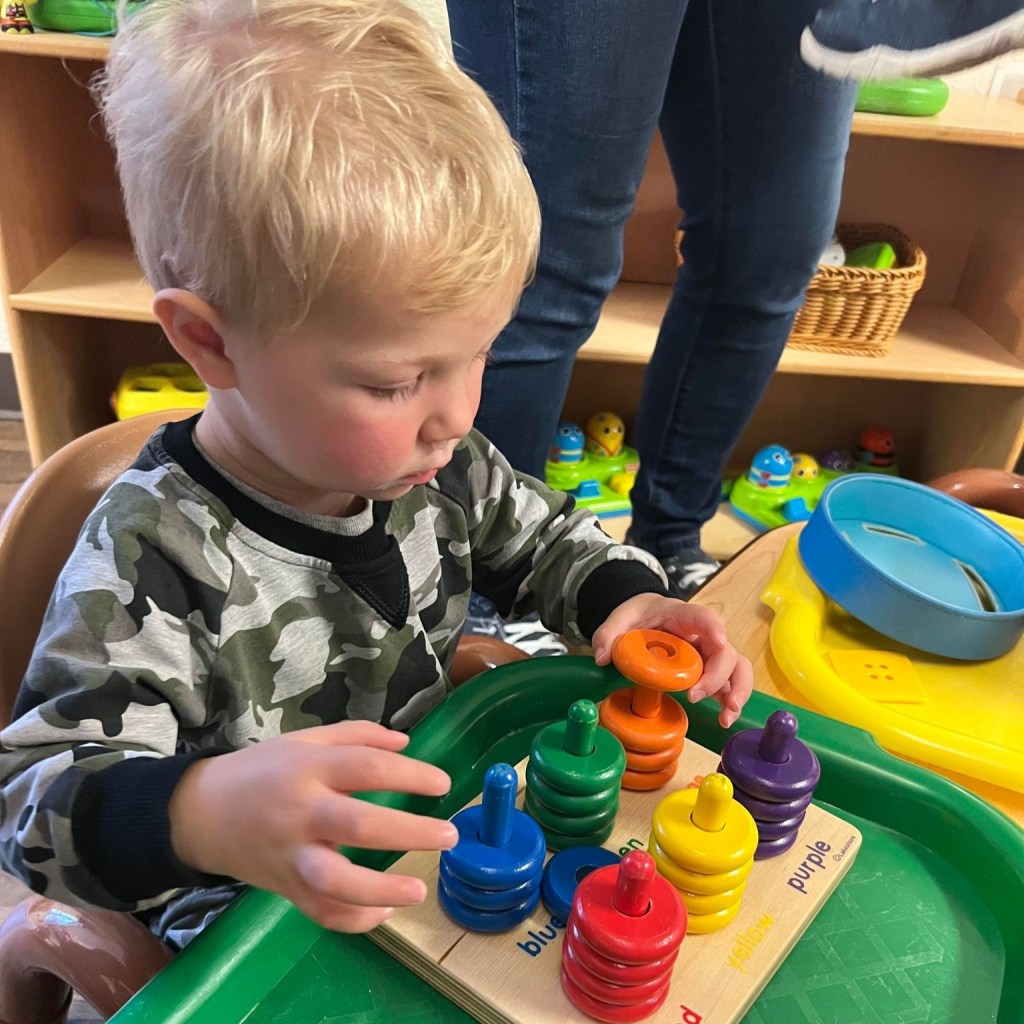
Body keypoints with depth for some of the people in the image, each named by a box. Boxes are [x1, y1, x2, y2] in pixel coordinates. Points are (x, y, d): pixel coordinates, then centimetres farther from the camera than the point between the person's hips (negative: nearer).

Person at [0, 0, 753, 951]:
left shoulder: (435, 461, -10)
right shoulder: (150, 561, -29)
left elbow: (541, 541, 7)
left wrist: (625, 598, -13)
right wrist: (202, 814, -49)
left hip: (436, 844, 5)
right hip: (264, 933, -3)